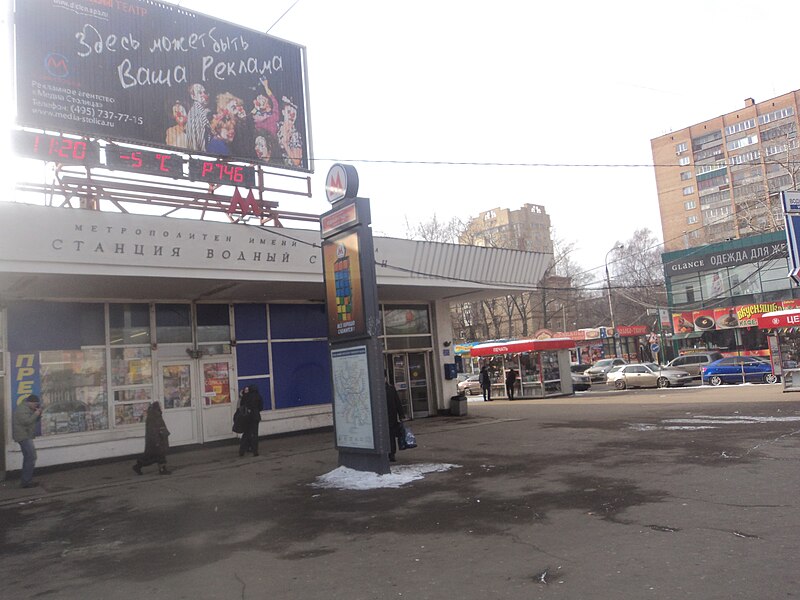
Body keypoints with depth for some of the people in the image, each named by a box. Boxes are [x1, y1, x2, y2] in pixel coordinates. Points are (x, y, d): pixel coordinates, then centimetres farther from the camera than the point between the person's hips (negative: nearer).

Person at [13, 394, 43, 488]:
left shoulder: (29, 409, 17)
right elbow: (26, 421, -27)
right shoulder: (22, 409, -15)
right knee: (31, 457, -15)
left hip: (26, 437, 11)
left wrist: (38, 414, 3)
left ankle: (25, 480, 23)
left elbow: (35, 421, 20)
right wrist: (36, 414, -17)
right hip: (24, 437, -11)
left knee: (28, 458, 16)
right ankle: (26, 481, -13)